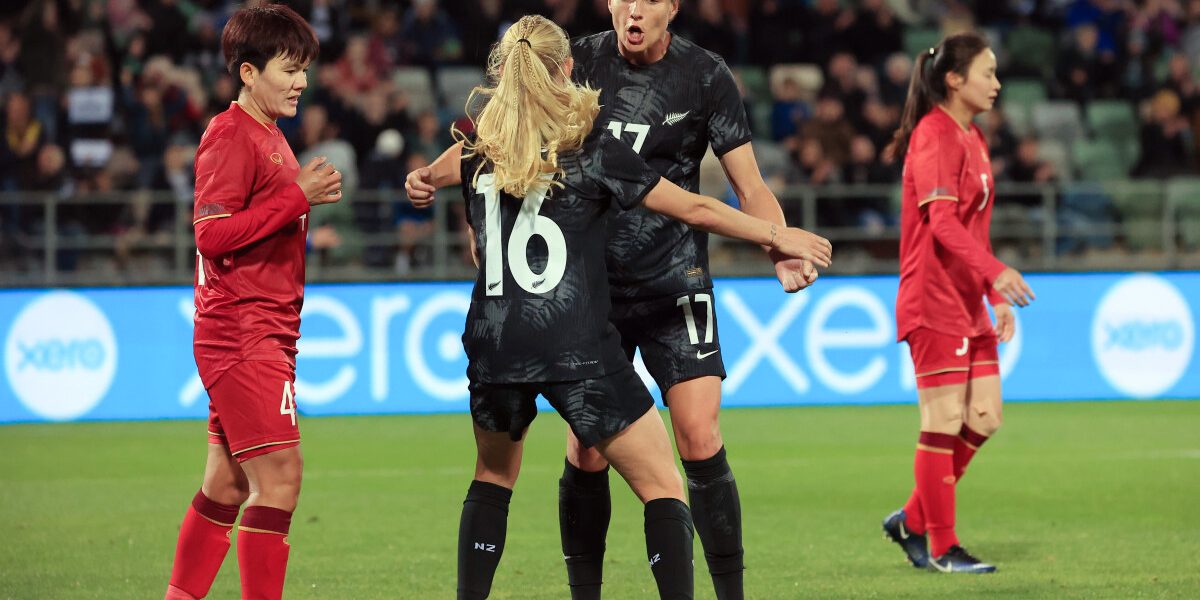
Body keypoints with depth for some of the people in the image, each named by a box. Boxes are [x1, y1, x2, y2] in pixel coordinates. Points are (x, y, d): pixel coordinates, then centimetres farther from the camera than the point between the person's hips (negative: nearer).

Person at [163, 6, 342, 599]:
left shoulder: (270, 138, 19)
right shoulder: (230, 137, -11)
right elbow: (212, 234, -19)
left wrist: (310, 197, 8)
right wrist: (297, 196, -19)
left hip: (265, 335, 10)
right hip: (242, 333, -10)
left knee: (228, 485, 12)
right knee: (279, 477, -14)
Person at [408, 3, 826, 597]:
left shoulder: (705, 75, -6)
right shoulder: (580, 61, -1)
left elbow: (749, 187, -5)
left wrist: (782, 251, -23)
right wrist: (432, 178, -8)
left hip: (674, 286, -2)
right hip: (589, 286, 2)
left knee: (700, 440, -11)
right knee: (586, 452, 0)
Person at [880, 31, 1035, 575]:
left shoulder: (973, 140, 16)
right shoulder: (934, 137, -13)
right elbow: (943, 221, -25)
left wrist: (996, 297, 16)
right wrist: (996, 271, -36)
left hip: (969, 305, 9)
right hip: (933, 302, -9)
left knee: (983, 418, 8)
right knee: (944, 423, -5)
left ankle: (912, 521, 19)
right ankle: (941, 548, 2)